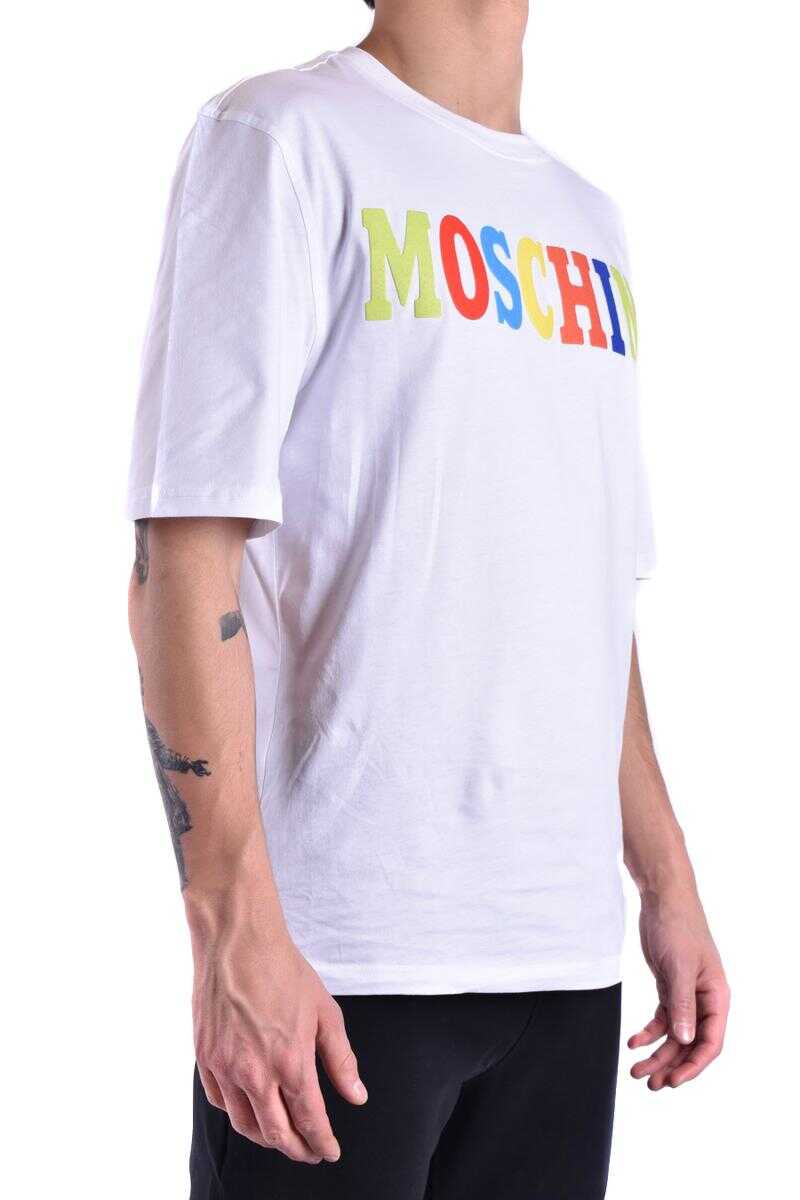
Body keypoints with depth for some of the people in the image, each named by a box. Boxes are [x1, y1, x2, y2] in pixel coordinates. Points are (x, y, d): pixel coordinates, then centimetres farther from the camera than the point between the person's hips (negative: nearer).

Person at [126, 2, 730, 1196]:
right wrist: (233, 931, -17)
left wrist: (668, 883, 16)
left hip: (566, 951, 6)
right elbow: (184, 553, -11)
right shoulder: (283, 137, -3)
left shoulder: (588, 221, 17)